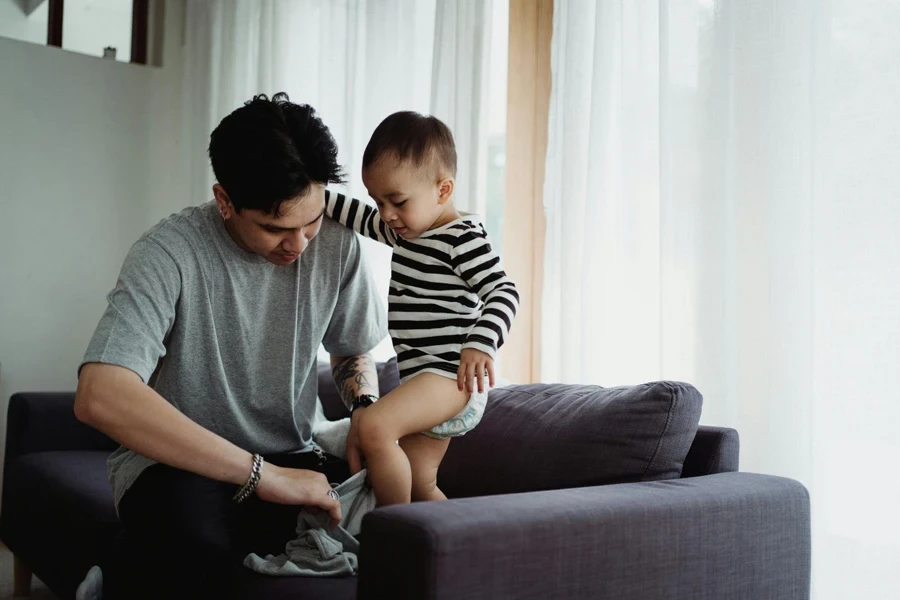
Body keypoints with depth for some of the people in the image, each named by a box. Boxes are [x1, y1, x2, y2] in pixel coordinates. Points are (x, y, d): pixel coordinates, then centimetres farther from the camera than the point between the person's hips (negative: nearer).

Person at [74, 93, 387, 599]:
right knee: (196, 557, -39)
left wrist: (367, 404, -10)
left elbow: (356, 351, 15)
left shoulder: (337, 245, -3)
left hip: (290, 458, 5)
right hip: (177, 461, -5)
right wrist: (262, 475, -32)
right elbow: (99, 397, -32)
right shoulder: (171, 254, -19)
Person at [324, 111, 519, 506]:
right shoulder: (398, 231, 13)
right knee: (419, 486, 14)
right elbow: (354, 214, 23)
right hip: (421, 378, 10)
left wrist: (480, 343, -34)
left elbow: (503, 292, -19)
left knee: (374, 427, -26)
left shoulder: (463, 238, -13)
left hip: (451, 374, -10)